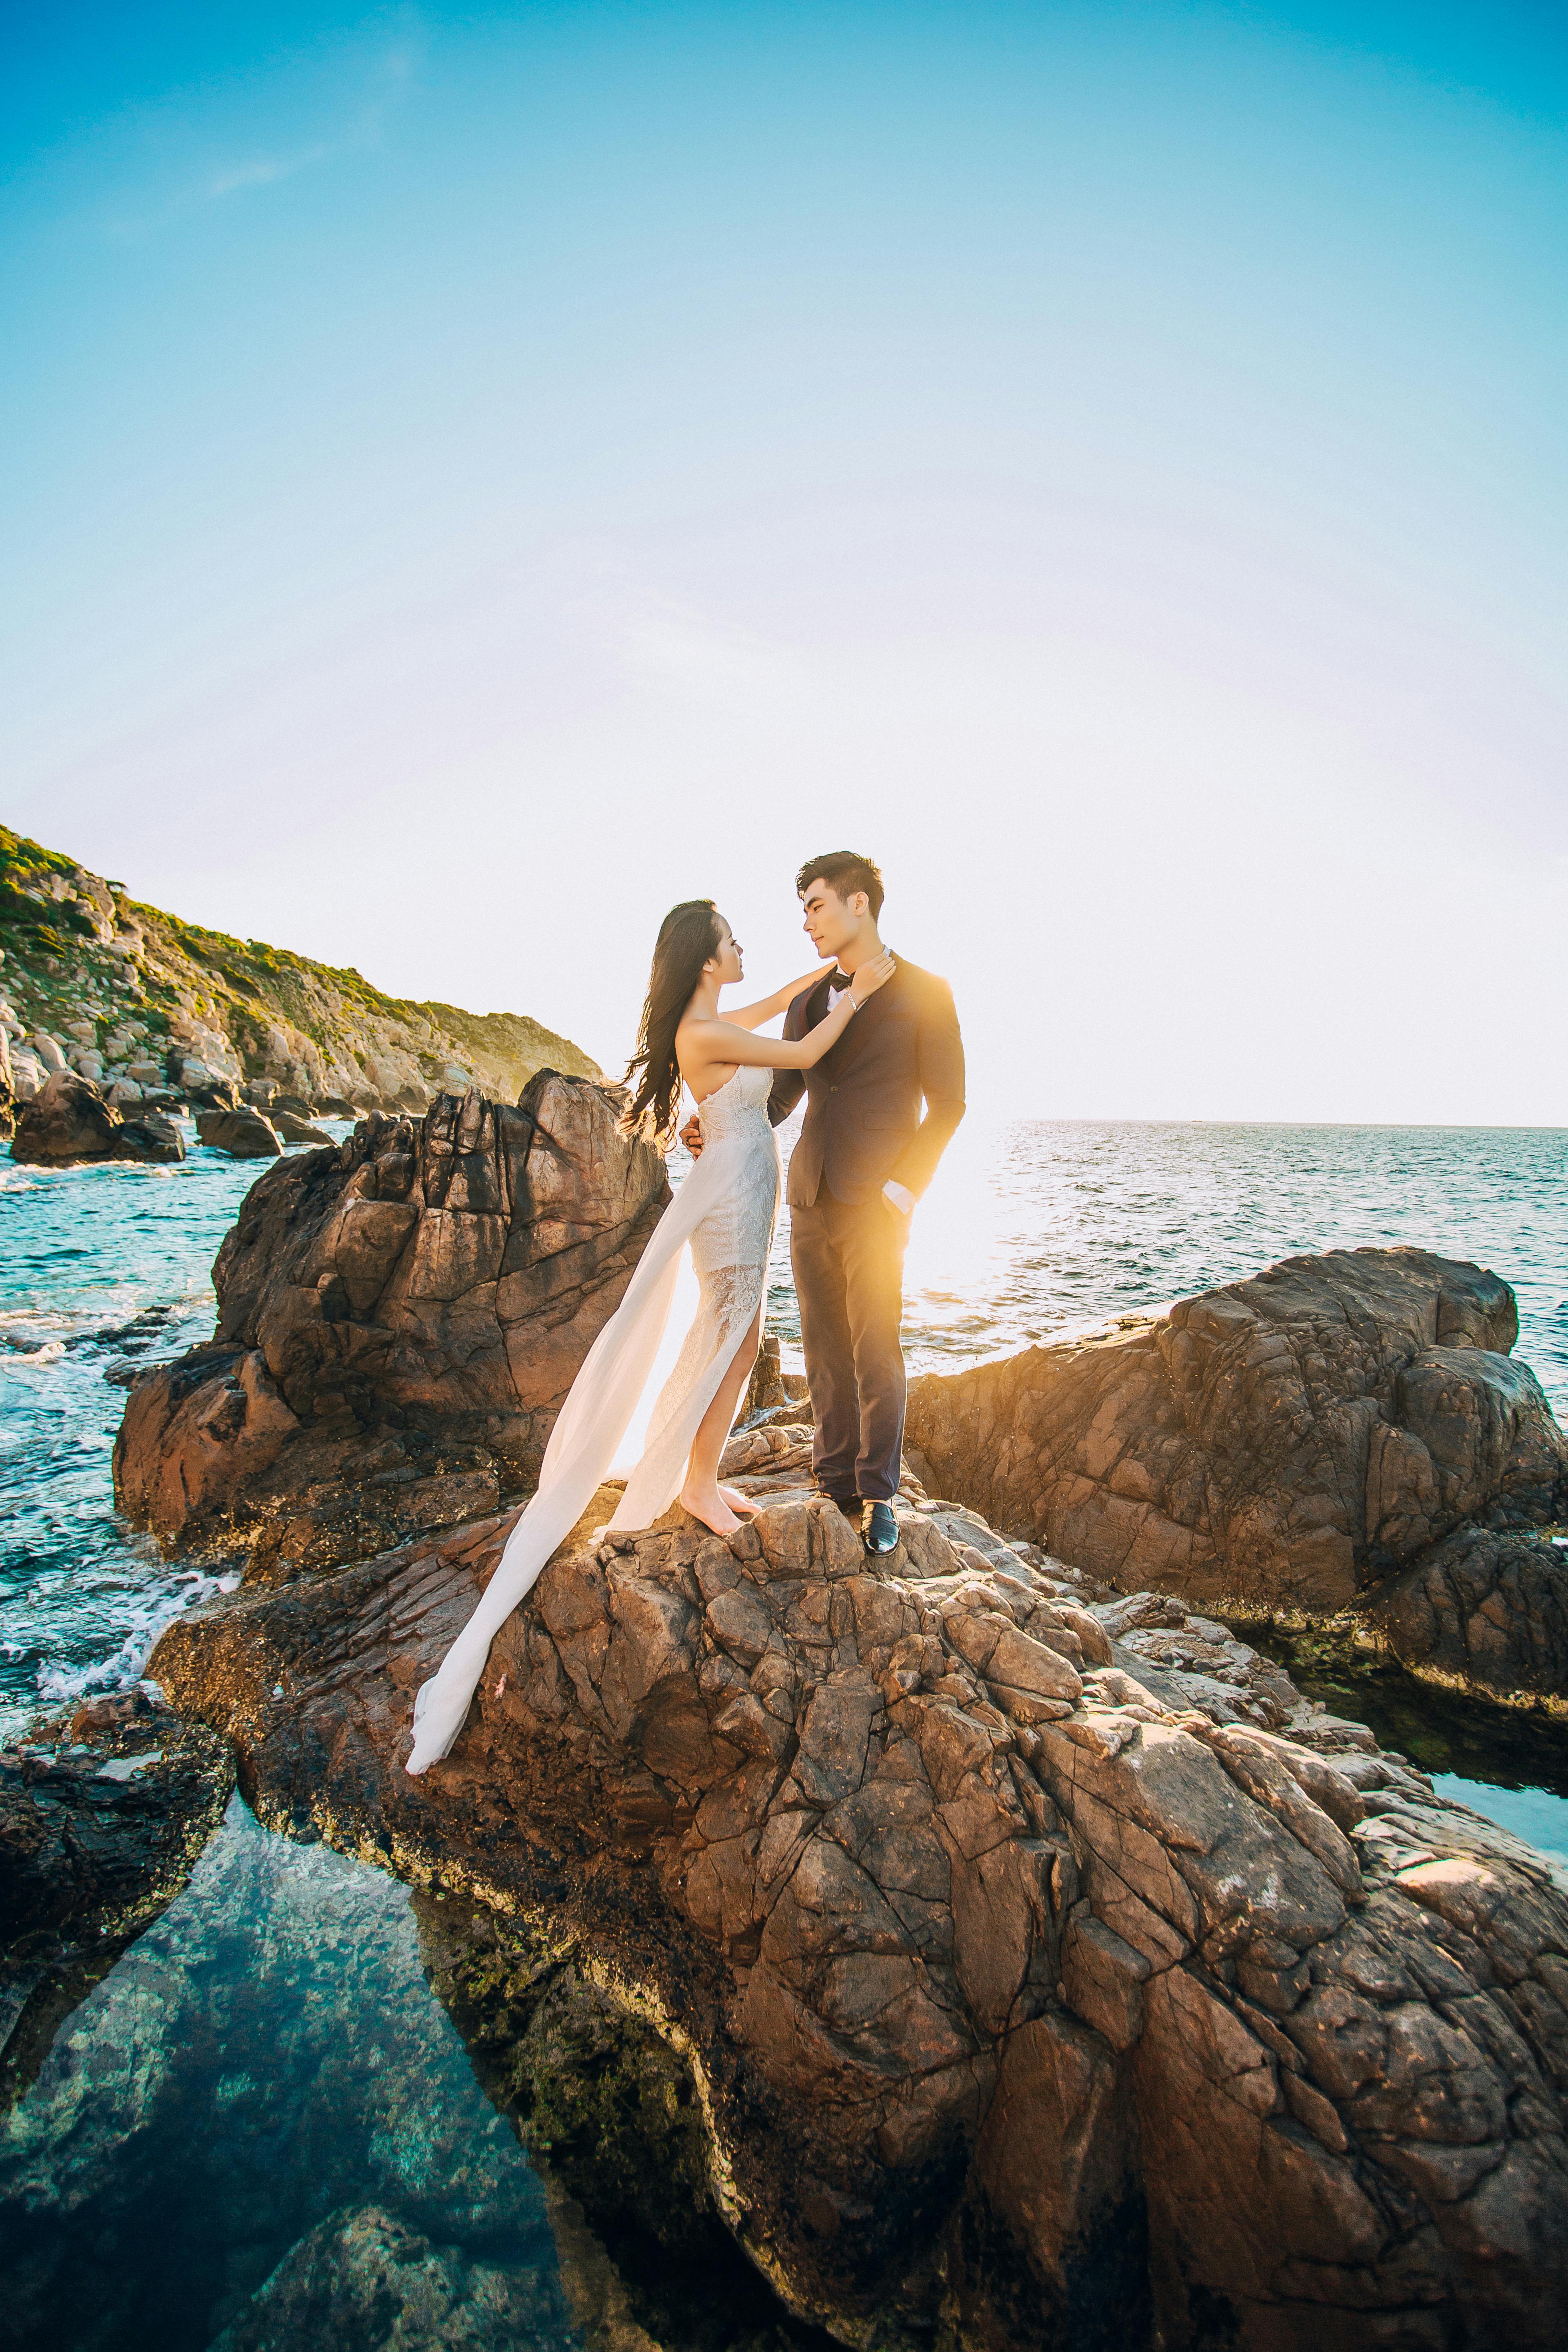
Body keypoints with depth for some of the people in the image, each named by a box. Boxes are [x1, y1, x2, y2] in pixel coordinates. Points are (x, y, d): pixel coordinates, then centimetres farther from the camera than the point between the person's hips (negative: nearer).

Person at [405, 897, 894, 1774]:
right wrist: (858, 993, -5)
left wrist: (823, 973, 26)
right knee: (728, 1344, 3)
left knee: (740, 1342, 17)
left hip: (745, 1197, 10)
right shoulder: (703, 1032, -20)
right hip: (730, 1197, -10)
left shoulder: (710, 1021, 8)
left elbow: (767, 1012, 28)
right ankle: (697, 1485, 20)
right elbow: (805, 1054, -16)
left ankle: (703, 1475, 31)